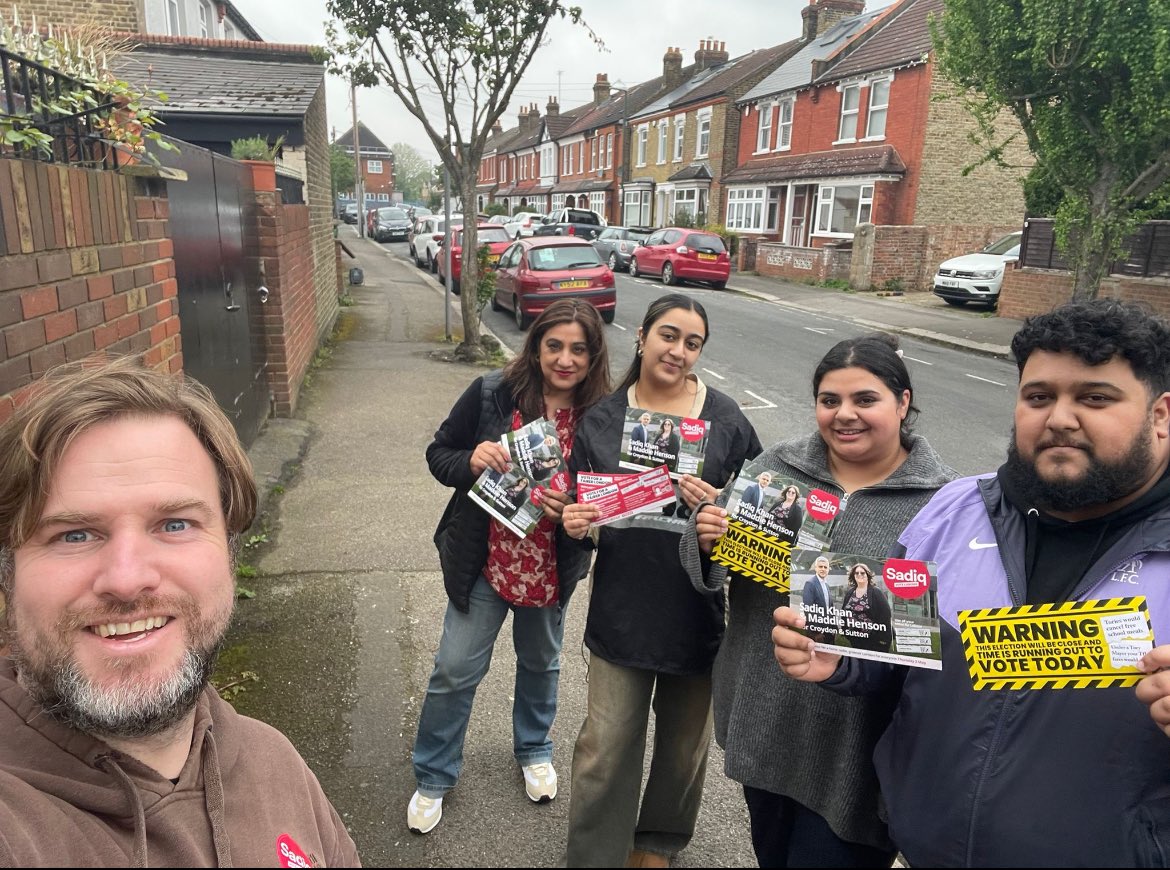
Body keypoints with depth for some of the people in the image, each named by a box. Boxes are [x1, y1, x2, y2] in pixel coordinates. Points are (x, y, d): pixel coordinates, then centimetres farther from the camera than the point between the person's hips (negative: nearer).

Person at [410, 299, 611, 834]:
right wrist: (469, 462, -27)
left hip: (551, 568, 2)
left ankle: (533, 751, 52)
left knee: (541, 664, 24)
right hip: (483, 563, -1)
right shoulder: (491, 394, -15)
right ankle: (433, 778, 34)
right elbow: (438, 453, -6)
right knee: (455, 670, 9)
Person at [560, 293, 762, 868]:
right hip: (621, 610, 0)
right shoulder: (601, 420, 0)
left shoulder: (725, 419, -5)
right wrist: (574, 524, -15)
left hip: (697, 610, 0)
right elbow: (580, 507, 7)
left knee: (684, 743, 19)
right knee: (605, 748, 5)